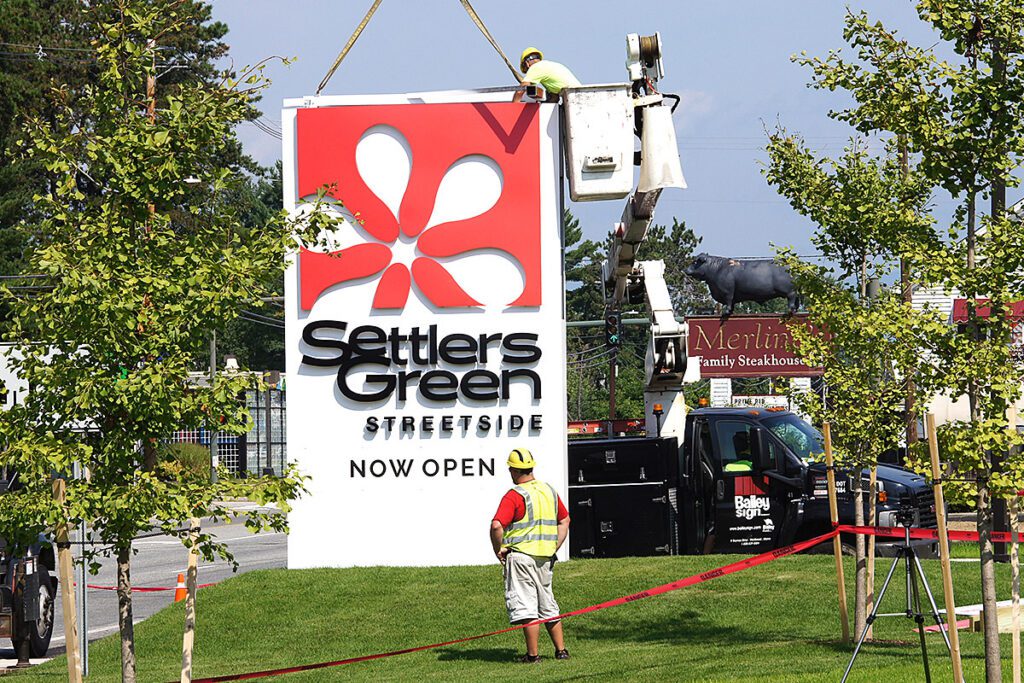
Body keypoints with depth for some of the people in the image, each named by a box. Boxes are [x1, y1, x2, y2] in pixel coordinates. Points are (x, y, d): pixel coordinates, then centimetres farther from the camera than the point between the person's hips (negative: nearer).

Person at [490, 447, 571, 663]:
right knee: (547, 605, 17)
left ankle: (533, 654, -4)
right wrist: (554, 548, 18)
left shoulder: (515, 495, -13)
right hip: (545, 559, 7)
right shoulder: (549, 491, 10)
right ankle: (561, 650, 17)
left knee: (525, 607, -3)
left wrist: (498, 550, -10)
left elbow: (497, 525, -24)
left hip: (521, 556, -7)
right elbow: (564, 520, 21)